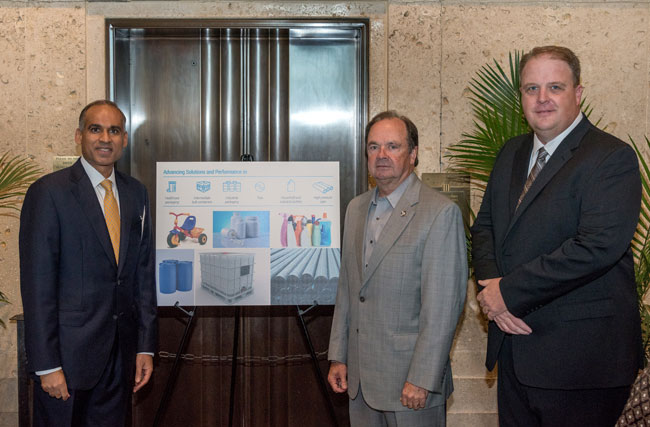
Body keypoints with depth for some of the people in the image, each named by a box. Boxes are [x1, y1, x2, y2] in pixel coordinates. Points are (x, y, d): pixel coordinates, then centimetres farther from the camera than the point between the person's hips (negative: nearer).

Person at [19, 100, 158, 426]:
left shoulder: (136, 194, 9)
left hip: (121, 351, 5)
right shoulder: (48, 193, -8)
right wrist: (47, 365, -13)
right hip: (69, 351, -5)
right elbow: (37, 284, -11)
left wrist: (146, 346, 8)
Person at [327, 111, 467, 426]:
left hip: (409, 378, -6)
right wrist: (338, 356, 11)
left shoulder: (440, 213, -13)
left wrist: (422, 379, -17)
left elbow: (443, 306, -16)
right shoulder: (357, 208, 10)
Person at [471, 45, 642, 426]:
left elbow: (598, 246, -23)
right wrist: (492, 288, -6)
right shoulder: (512, 154, 13)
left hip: (580, 357, -6)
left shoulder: (612, 157, -12)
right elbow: (484, 227, 14)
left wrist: (509, 291, -18)